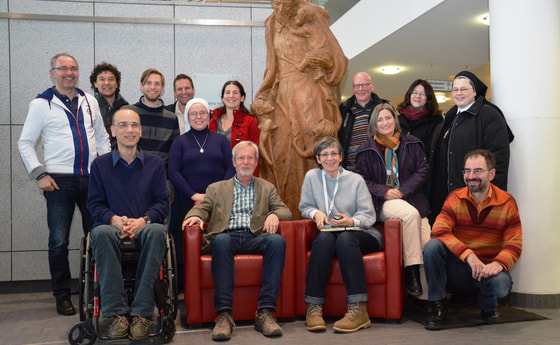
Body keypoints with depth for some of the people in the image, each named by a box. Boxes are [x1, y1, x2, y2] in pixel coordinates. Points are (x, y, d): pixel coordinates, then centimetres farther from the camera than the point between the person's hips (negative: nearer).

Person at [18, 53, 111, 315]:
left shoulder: (90, 101, 13)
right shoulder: (41, 104, 2)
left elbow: (102, 137, 19)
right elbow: (25, 143, 2)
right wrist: (39, 174, -8)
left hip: (91, 178, 3)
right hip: (59, 180, -3)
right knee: (59, 241, 0)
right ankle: (62, 296, 11)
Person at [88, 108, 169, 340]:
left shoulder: (155, 164, 16)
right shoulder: (100, 165, 16)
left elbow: (162, 203, 7)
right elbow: (95, 203, 9)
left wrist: (143, 220, -13)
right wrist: (114, 219, -13)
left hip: (144, 227, 0)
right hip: (112, 226, 0)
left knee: (157, 231, -38)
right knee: (102, 233, -38)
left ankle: (142, 312, -35)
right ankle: (117, 313, -35)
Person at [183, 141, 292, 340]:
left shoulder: (267, 188, 26)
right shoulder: (216, 188, 25)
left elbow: (285, 211, 15)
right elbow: (203, 207, 12)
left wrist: (274, 214, -9)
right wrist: (195, 216, -13)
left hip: (255, 237, 1)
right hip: (227, 236, -1)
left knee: (277, 241, -33)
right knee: (221, 240, -37)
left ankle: (265, 313, -35)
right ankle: (224, 315, -39)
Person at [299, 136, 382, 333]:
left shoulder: (356, 180, 6)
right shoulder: (312, 176, 10)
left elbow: (369, 216, 0)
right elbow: (305, 207, 14)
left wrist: (351, 221, -22)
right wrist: (316, 213, -9)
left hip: (359, 234, -1)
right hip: (330, 234, 1)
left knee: (345, 239, -36)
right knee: (323, 239, -34)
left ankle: (358, 310, -41)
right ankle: (314, 307, -36)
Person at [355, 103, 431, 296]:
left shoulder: (412, 144, 16)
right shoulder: (366, 150, 14)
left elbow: (423, 171, 8)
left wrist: (403, 190, -7)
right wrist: (384, 192, -9)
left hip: (411, 198, 2)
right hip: (383, 203, -2)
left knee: (427, 242, -21)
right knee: (411, 214, -36)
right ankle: (411, 272, -29)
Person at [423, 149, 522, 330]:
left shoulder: (507, 202, -1)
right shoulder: (455, 198, -1)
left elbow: (514, 244, -5)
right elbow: (439, 231, -16)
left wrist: (498, 263, -28)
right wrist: (468, 254, -30)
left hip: (487, 268, -1)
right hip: (458, 267, 1)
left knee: (501, 283, -35)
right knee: (432, 246, -27)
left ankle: (487, 307, 5)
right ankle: (438, 307, -12)